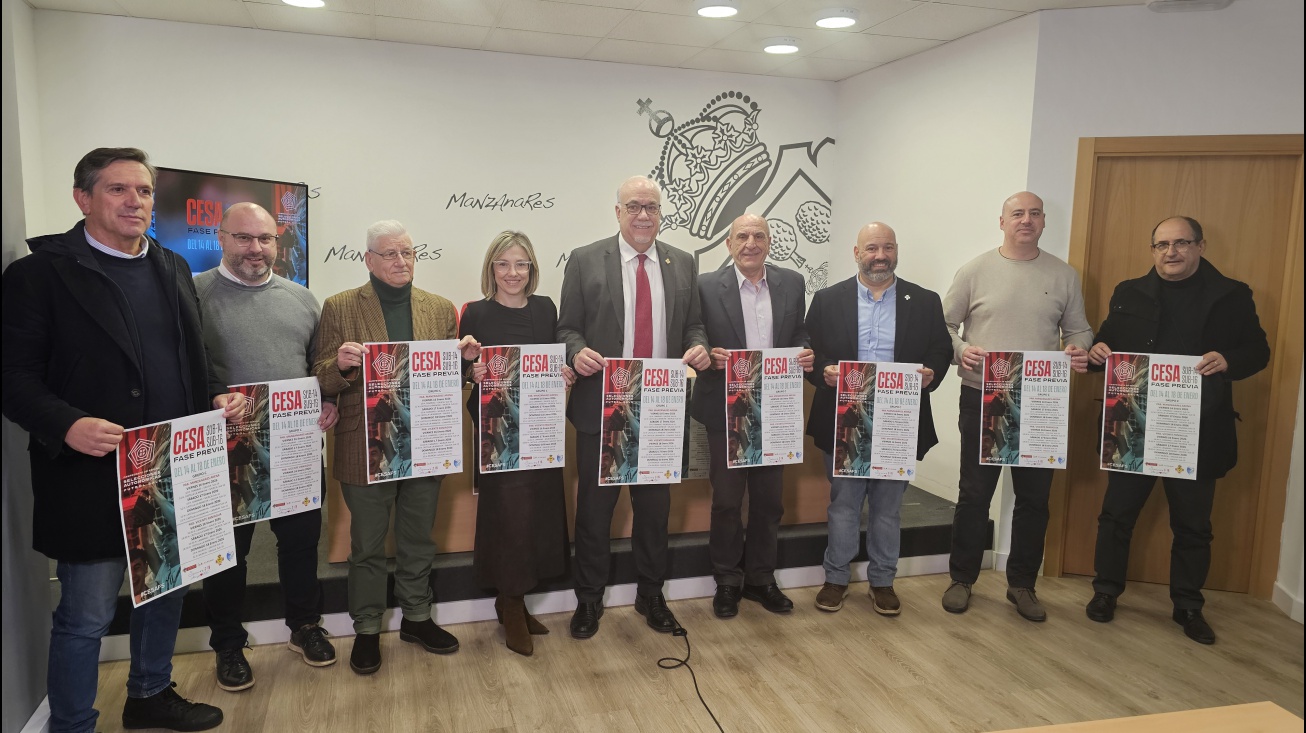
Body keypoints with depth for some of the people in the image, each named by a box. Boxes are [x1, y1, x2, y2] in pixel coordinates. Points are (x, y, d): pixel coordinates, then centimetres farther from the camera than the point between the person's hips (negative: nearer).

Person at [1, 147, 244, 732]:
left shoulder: (173, 268, 11)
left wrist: (217, 396, 0)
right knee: (86, 616, 5)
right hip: (93, 478, -6)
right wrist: (66, 425, -27)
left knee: (166, 591, 20)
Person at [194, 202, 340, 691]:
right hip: (227, 449, -3)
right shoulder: (195, 294, -4)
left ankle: (304, 627, 34)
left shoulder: (300, 298, 10)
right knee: (228, 548, 11)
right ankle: (228, 646, 28)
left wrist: (329, 401, -2)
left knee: (302, 539, 14)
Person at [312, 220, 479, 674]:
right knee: (367, 546, 11)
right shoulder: (339, 308, -3)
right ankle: (366, 629, 27)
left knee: (419, 540, 17)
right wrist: (341, 364, -27)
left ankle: (416, 617, 34)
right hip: (367, 446, -3)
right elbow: (324, 382, -5)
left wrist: (465, 359, -13)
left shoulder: (440, 309, 6)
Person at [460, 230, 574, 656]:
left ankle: (511, 600, 28)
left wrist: (566, 375, -7)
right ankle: (512, 610, 15)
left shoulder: (546, 309, 8)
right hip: (497, 432, -4)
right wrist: (472, 374, -22)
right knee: (510, 516, -3)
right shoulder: (476, 314, -3)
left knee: (539, 514, 9)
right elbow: (461, 371, -2)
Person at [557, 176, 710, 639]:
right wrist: (577, 352, -21)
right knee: (595, 507, 8)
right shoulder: (585, 261, 0)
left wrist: (699, 346, -10)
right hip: (601, 406, -2)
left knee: (655, 506, 12)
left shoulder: (683, 264, 9)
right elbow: (567, 327, 1)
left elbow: (693, 324, 12)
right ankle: (589, 600, 24)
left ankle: (651, 596, 30)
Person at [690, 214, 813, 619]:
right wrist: (709, 356, -22)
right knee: (726, 501, 7)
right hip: (726, 409, -3)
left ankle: (761, 578, 29)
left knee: (769, 501, 12)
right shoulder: (707, 286, -4)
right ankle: (728, 581, 23)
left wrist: (805, 355, -10)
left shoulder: (792, 284, 5)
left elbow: (799, 338, 11)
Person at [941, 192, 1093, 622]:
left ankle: (1022, 584, 25)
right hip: (982, 399, -2)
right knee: (974, 494, 6)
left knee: (1034, 497, 9)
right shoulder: (976, 271, 0)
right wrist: (960, 349, -18)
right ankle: (962, 579, 21)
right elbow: (944, 323, 1)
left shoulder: (1064, 276, 6)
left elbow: (1078, 329, 11)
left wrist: (1080, 351, -11)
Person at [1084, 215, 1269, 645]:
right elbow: (1107, 343, 10)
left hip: (1197, 432, 0)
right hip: (1132, 427, 1)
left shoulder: (1232, 296, 3)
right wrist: (1097, 352, -14)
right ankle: (1106, 590, 24)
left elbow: (1258, 350, 2)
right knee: (1117, 513, 8)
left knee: (1192, 525, 11)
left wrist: (1229, 361, -19)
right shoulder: (1129, 293, 7)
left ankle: (1188, 606, 26)